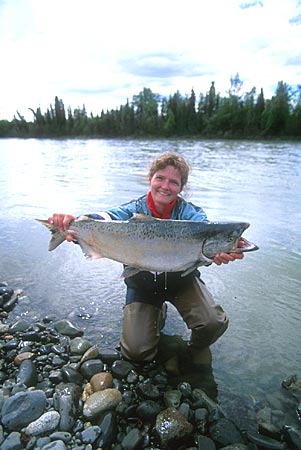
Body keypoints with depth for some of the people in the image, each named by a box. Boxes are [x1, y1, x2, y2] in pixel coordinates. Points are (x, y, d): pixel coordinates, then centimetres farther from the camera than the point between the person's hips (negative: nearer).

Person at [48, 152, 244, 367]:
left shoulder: (189, 212, -15)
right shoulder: (135, 210, -15)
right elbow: (108, 217, -35)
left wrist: (218, 251, -61)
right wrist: (75, 223, -58)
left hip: (182, 279, 0)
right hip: (142, 285, 0)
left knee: (214, 323, -22)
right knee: (137, 351, -8)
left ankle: (198, 347, 16)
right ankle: (156, 316, 26)